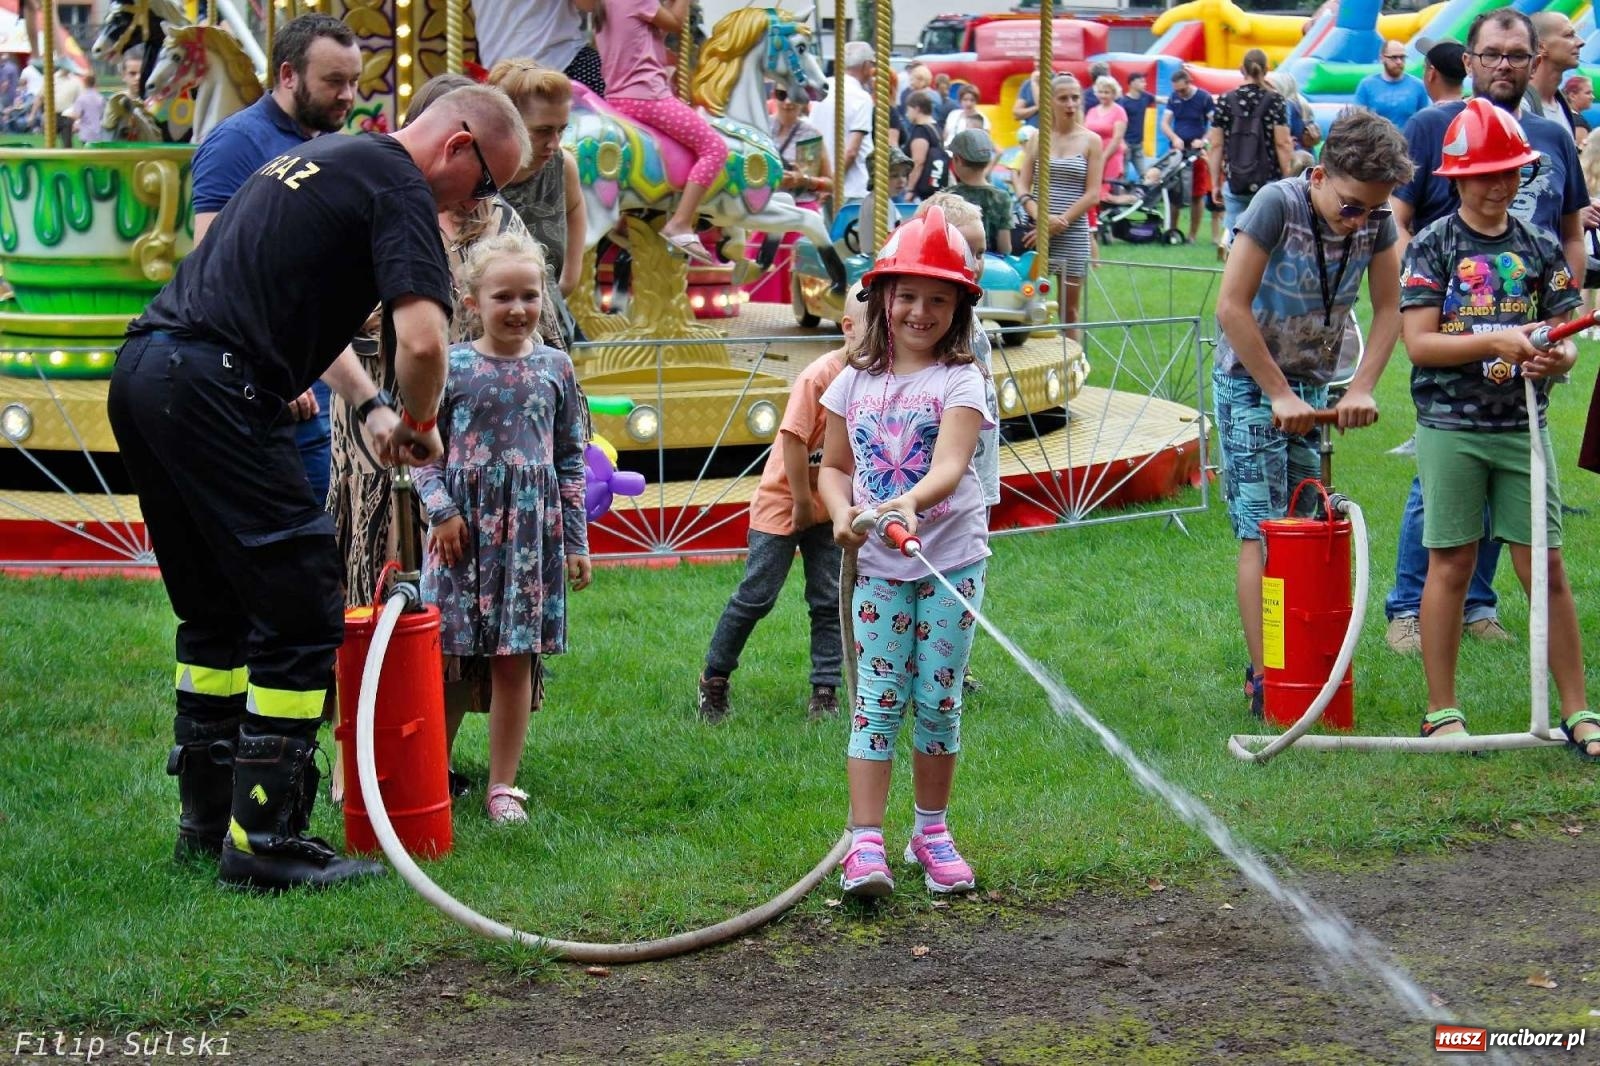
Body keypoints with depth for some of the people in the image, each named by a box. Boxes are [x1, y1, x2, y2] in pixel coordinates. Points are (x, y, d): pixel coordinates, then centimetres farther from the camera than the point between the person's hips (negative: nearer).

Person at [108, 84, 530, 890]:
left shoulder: (328, 158, 25)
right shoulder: (401, 188, -5)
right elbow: (422, 339, -18)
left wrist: (368, 405, 29)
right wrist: (420, 422, 2)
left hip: (142, 370, 10)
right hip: (213, 391, -10)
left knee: (217, 612, 20)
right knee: (301, 617, -4)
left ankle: (208, 818, 25)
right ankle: (264, 840, -3)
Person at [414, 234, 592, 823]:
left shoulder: (555, 368, 5)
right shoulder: (451, 367, -1)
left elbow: (572, 459, 9)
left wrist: (576, 540, 8)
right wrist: (441, 510, -11)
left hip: (531, 528, 2)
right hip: (464, 526, -1)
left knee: (516, 658, 4)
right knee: (446, 653, 0)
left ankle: (503, 785, 12)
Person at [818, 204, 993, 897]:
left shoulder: (959, 381, -5)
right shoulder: (854, 382, 6)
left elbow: (951, 465, -19)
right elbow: (833, 465, 13)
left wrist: (908, 503, -39)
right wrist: (842, 511, -8)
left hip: (950, 560, -2)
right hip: (877, 565, 2)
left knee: (938, 701, 5)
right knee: (876, 702, -3)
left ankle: (932, 834, 20)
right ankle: (865, 843, -5)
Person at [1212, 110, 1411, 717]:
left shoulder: (1376, 220, -7)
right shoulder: (1278, 205, -22)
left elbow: (1388, 310, 1)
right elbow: (1231, 307, -22)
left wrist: (1361, 389, -10)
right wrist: (1279, 394, -18)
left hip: (1314, 387, 5)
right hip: (1250, 383, -5)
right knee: (1263, 534, -10)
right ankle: (1264, 678, -11)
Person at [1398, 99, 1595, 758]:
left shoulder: (1540, 249, 8)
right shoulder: (1433, 247, -1)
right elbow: (1418, 342, -8)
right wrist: (1496, 340, -20)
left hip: (1523, 428, 2)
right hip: (1451, 426, -2)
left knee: (1545, 568, 0)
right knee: (1450, 565, 2)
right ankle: (1441, 712, 11)